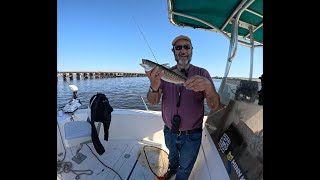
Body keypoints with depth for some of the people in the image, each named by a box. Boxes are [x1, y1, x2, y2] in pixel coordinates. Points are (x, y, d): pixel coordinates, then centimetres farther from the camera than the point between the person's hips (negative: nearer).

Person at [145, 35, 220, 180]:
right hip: (169, 132, 3)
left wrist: (208, 86, -43)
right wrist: (154, 87, -41)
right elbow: (153, 102, -18)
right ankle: (172, 168, 64)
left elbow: (214, 106, -20)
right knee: (173, 155, 32)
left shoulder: (202, 74, -13)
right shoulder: (164, 73, -8)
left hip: (191, 136, -2)